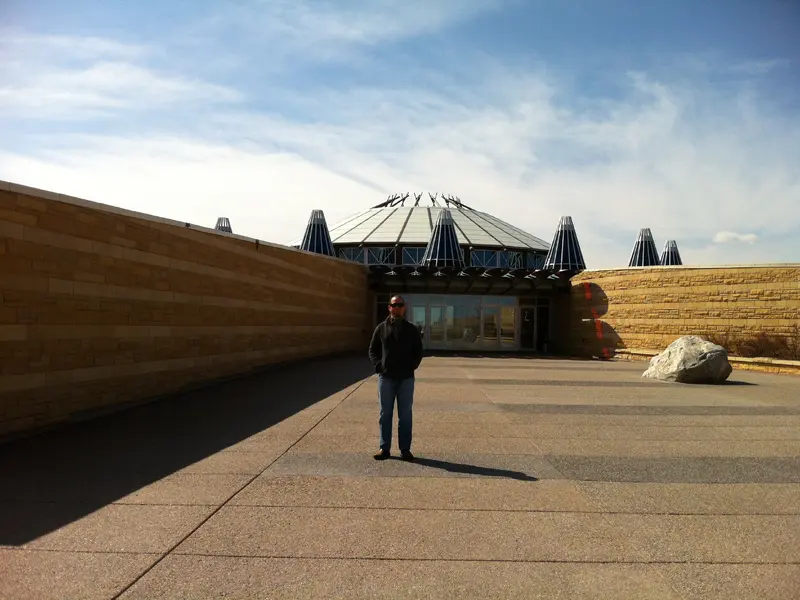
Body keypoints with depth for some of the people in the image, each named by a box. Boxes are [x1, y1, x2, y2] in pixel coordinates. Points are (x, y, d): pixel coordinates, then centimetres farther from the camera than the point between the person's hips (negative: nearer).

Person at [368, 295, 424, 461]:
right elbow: (373, 350, 10)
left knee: (405, 415, 4)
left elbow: (418, 351, 9)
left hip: (406, 378, 0)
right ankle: (384, 448, 13)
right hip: (386, 377, 0)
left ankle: (405, 449, 12)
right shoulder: (381, 328, 5)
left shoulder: (412, 329, 5)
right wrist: (378, 365, -3)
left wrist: (412, 366, -4)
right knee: (385, 414, 6)